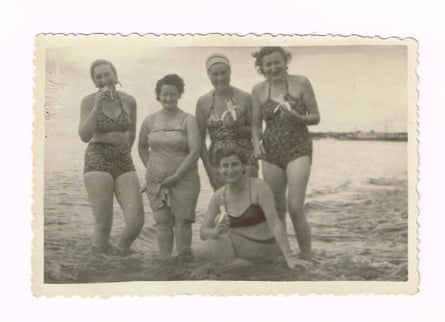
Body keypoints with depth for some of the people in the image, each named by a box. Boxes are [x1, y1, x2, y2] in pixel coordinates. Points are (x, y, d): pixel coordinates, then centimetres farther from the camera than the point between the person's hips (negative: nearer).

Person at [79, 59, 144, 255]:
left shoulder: (129, 101, 6)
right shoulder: (89, 101, -2)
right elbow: (85, 136, -12)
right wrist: (97, 105, -18)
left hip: (124, 164, 3)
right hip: (97, 163, -3)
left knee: (136, 221, -8)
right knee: (103, 226, -10)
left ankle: (121, 252, 20)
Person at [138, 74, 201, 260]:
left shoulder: (188, 121, -4)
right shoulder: (150, 121, 7)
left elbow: (195, 151, -12)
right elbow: (142, 148, 22)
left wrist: (176, 175, -14)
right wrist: (150, 169, 11)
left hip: (183, 179, -3)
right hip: (155, 180, 3)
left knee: (182, 221, -3)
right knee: (162, 221, 3)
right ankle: (165, 261, 10)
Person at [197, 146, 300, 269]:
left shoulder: (260, 187, -18)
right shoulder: (218, 196, -2)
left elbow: (275, 224, -25)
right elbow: (203, 232, -2)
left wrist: (289, 258, -33)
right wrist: (216, 232, -27)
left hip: (263, 250, -4)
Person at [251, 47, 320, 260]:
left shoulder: (301, 83, -1)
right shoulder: (258, 90, 7)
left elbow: (316, 117, 2)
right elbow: (256, 124, 12)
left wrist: (298, 118, -17)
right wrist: (256, 143, -7)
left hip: (298, 149, -3)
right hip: (271, 152, 3)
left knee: (295, 207, -14)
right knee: (277, 209, 8)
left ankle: (307, 259, 0)